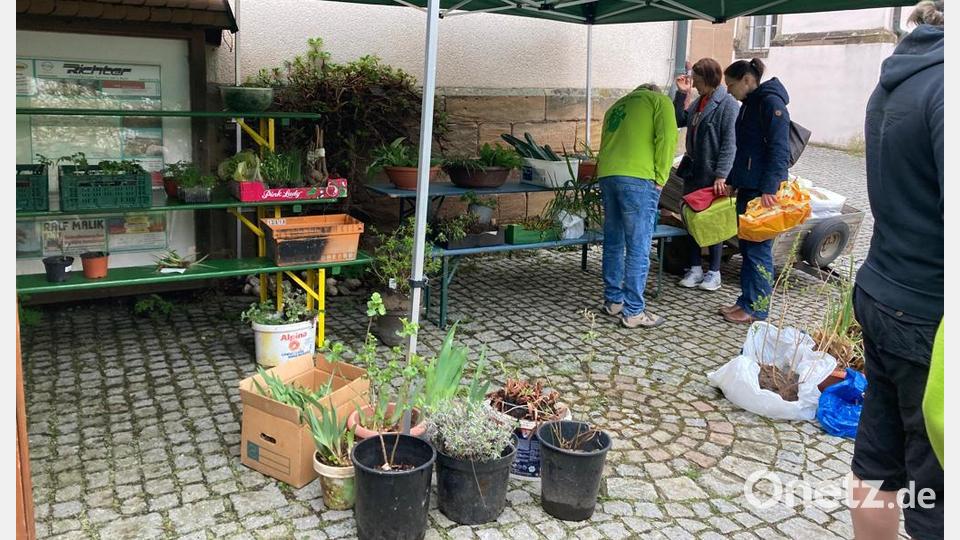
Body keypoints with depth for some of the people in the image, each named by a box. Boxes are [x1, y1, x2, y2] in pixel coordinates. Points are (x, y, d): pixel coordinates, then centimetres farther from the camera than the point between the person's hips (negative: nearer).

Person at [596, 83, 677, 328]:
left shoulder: (616, 106, 30)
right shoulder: (660, 100, 12)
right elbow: (667, 138, -4)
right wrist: (660, 178, 1)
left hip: (606, 175, 7)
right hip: (637, 178, -6)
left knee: (613, 244, 16)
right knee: (638, 249, -2)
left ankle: (613, 300, 24)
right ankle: (633, 312, 2)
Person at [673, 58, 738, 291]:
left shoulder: (727, 104, -13)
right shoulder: (698, 102, 11)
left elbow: (730, 143, -17)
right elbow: (679, 121, 12)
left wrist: (721, 175, -22)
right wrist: (681, 93, 3)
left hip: (713, 175, -7)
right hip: (693, 171, 8)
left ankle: (714, 272, 14)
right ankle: (695, 268, 22)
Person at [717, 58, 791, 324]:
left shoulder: (771, 102, -11)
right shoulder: (749, 104, 17)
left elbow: (778, 150, -18)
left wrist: (769, 189, -24)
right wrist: (731, 182, 21)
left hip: (764, 191, -9)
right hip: (747, 188, 9)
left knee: (758, 249, -4)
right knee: (747, 246, 13)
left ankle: (756, 309, 4)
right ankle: (746, 300, 21)